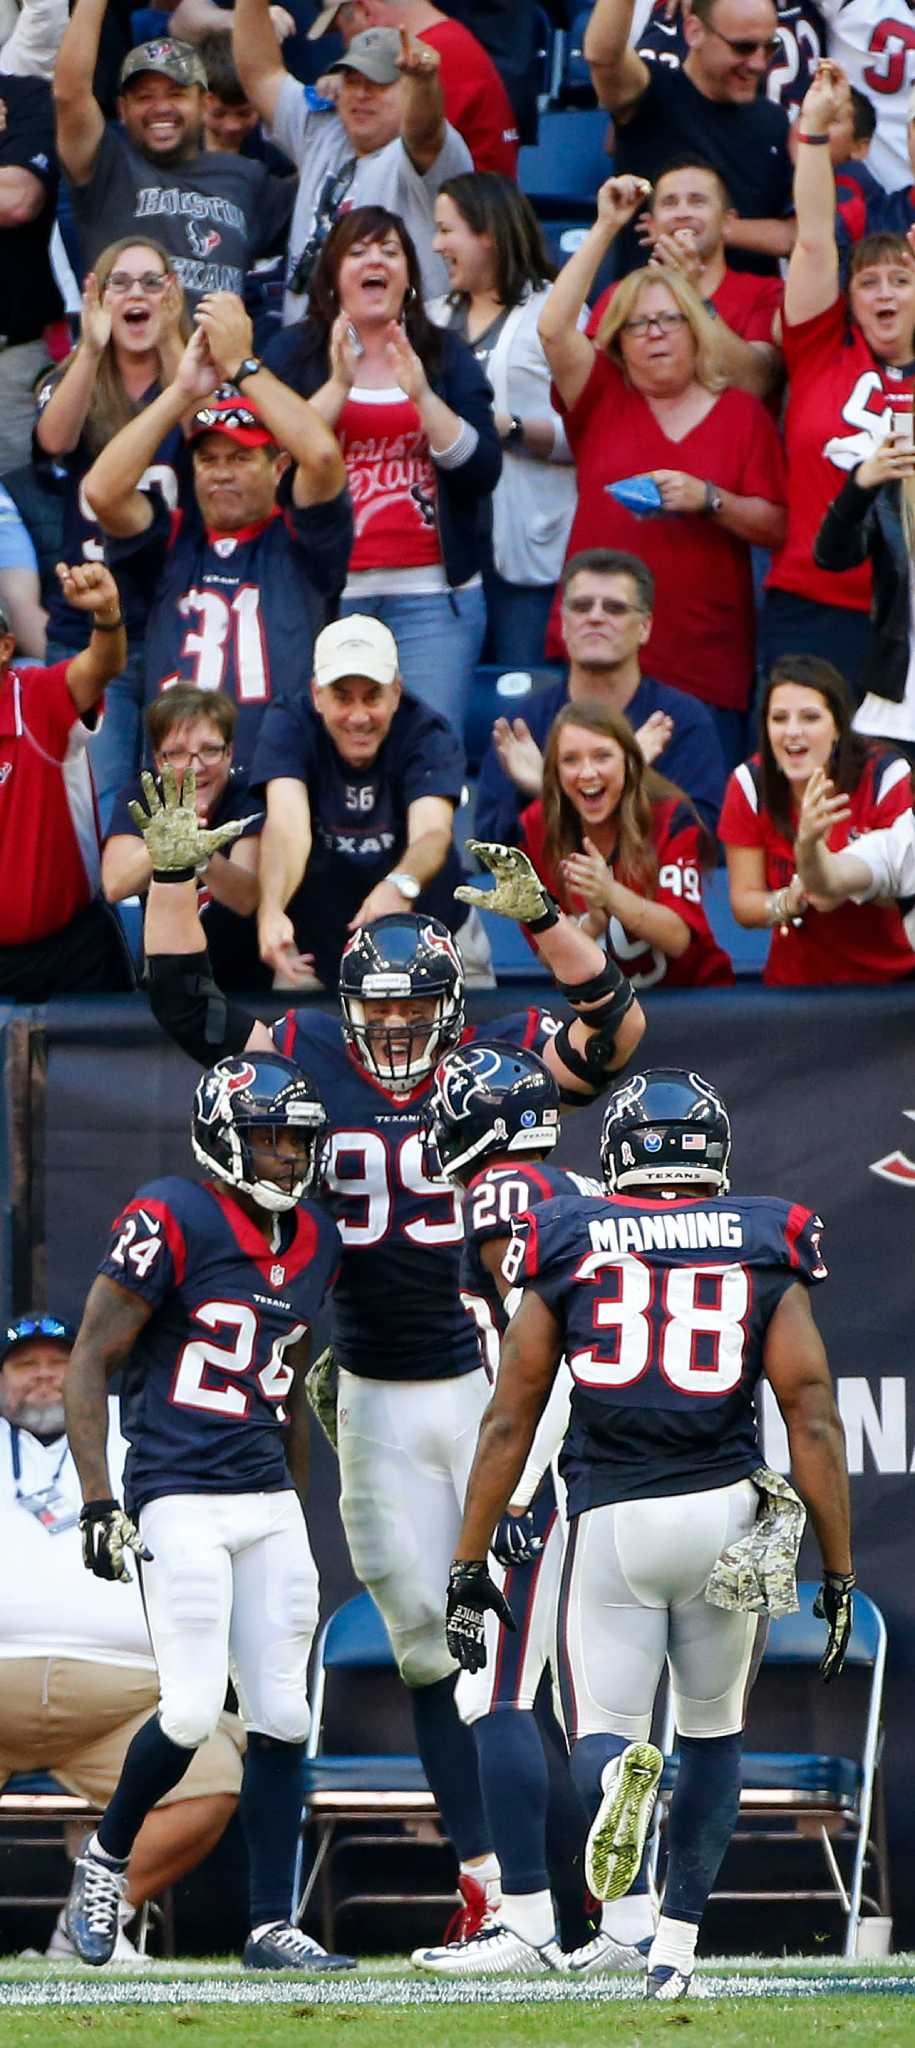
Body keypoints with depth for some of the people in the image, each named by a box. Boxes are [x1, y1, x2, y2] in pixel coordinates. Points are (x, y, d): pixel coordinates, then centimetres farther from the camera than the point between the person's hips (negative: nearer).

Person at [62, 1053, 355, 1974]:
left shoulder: (314, 1241, 12)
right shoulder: (171, 1223, -10)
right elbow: (89, 1365, -9)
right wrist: (98, 1501, -15)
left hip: (269, 1503, 7)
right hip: (179, 1500, -7)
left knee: (281, 1717, 3)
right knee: (192, 1711, -12)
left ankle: (271, 1927, 8)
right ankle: (106, 1857, 15)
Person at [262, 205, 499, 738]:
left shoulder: (445, 355, 12)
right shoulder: (295, 351, 9)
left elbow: (483, 471, 0)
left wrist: (421, 396, -12)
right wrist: (338, 384, -14)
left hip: (432, 595, 0)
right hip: (323, 591, 0)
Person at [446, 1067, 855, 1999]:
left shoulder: (567, 1246, 5)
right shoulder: (767, 1249, 4)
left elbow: (507, 1421, 4)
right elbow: (813, 1420, -1)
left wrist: (469, 1567, 9)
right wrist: (839, 1573, 4)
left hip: (610, 1522, -1)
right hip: (729, 1515, 1)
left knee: (602, 1738, 6)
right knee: (712, 1730, 21)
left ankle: (620, 1777, -32)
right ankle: (676, 1946, 18)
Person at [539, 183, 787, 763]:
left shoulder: (741, 414, 8)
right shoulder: (602, 399, 10)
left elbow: (777, 528, 5)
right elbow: (554, 328, -6)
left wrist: (710, 500, -13)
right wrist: (606, 229, -7)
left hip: (705, 664, -1)